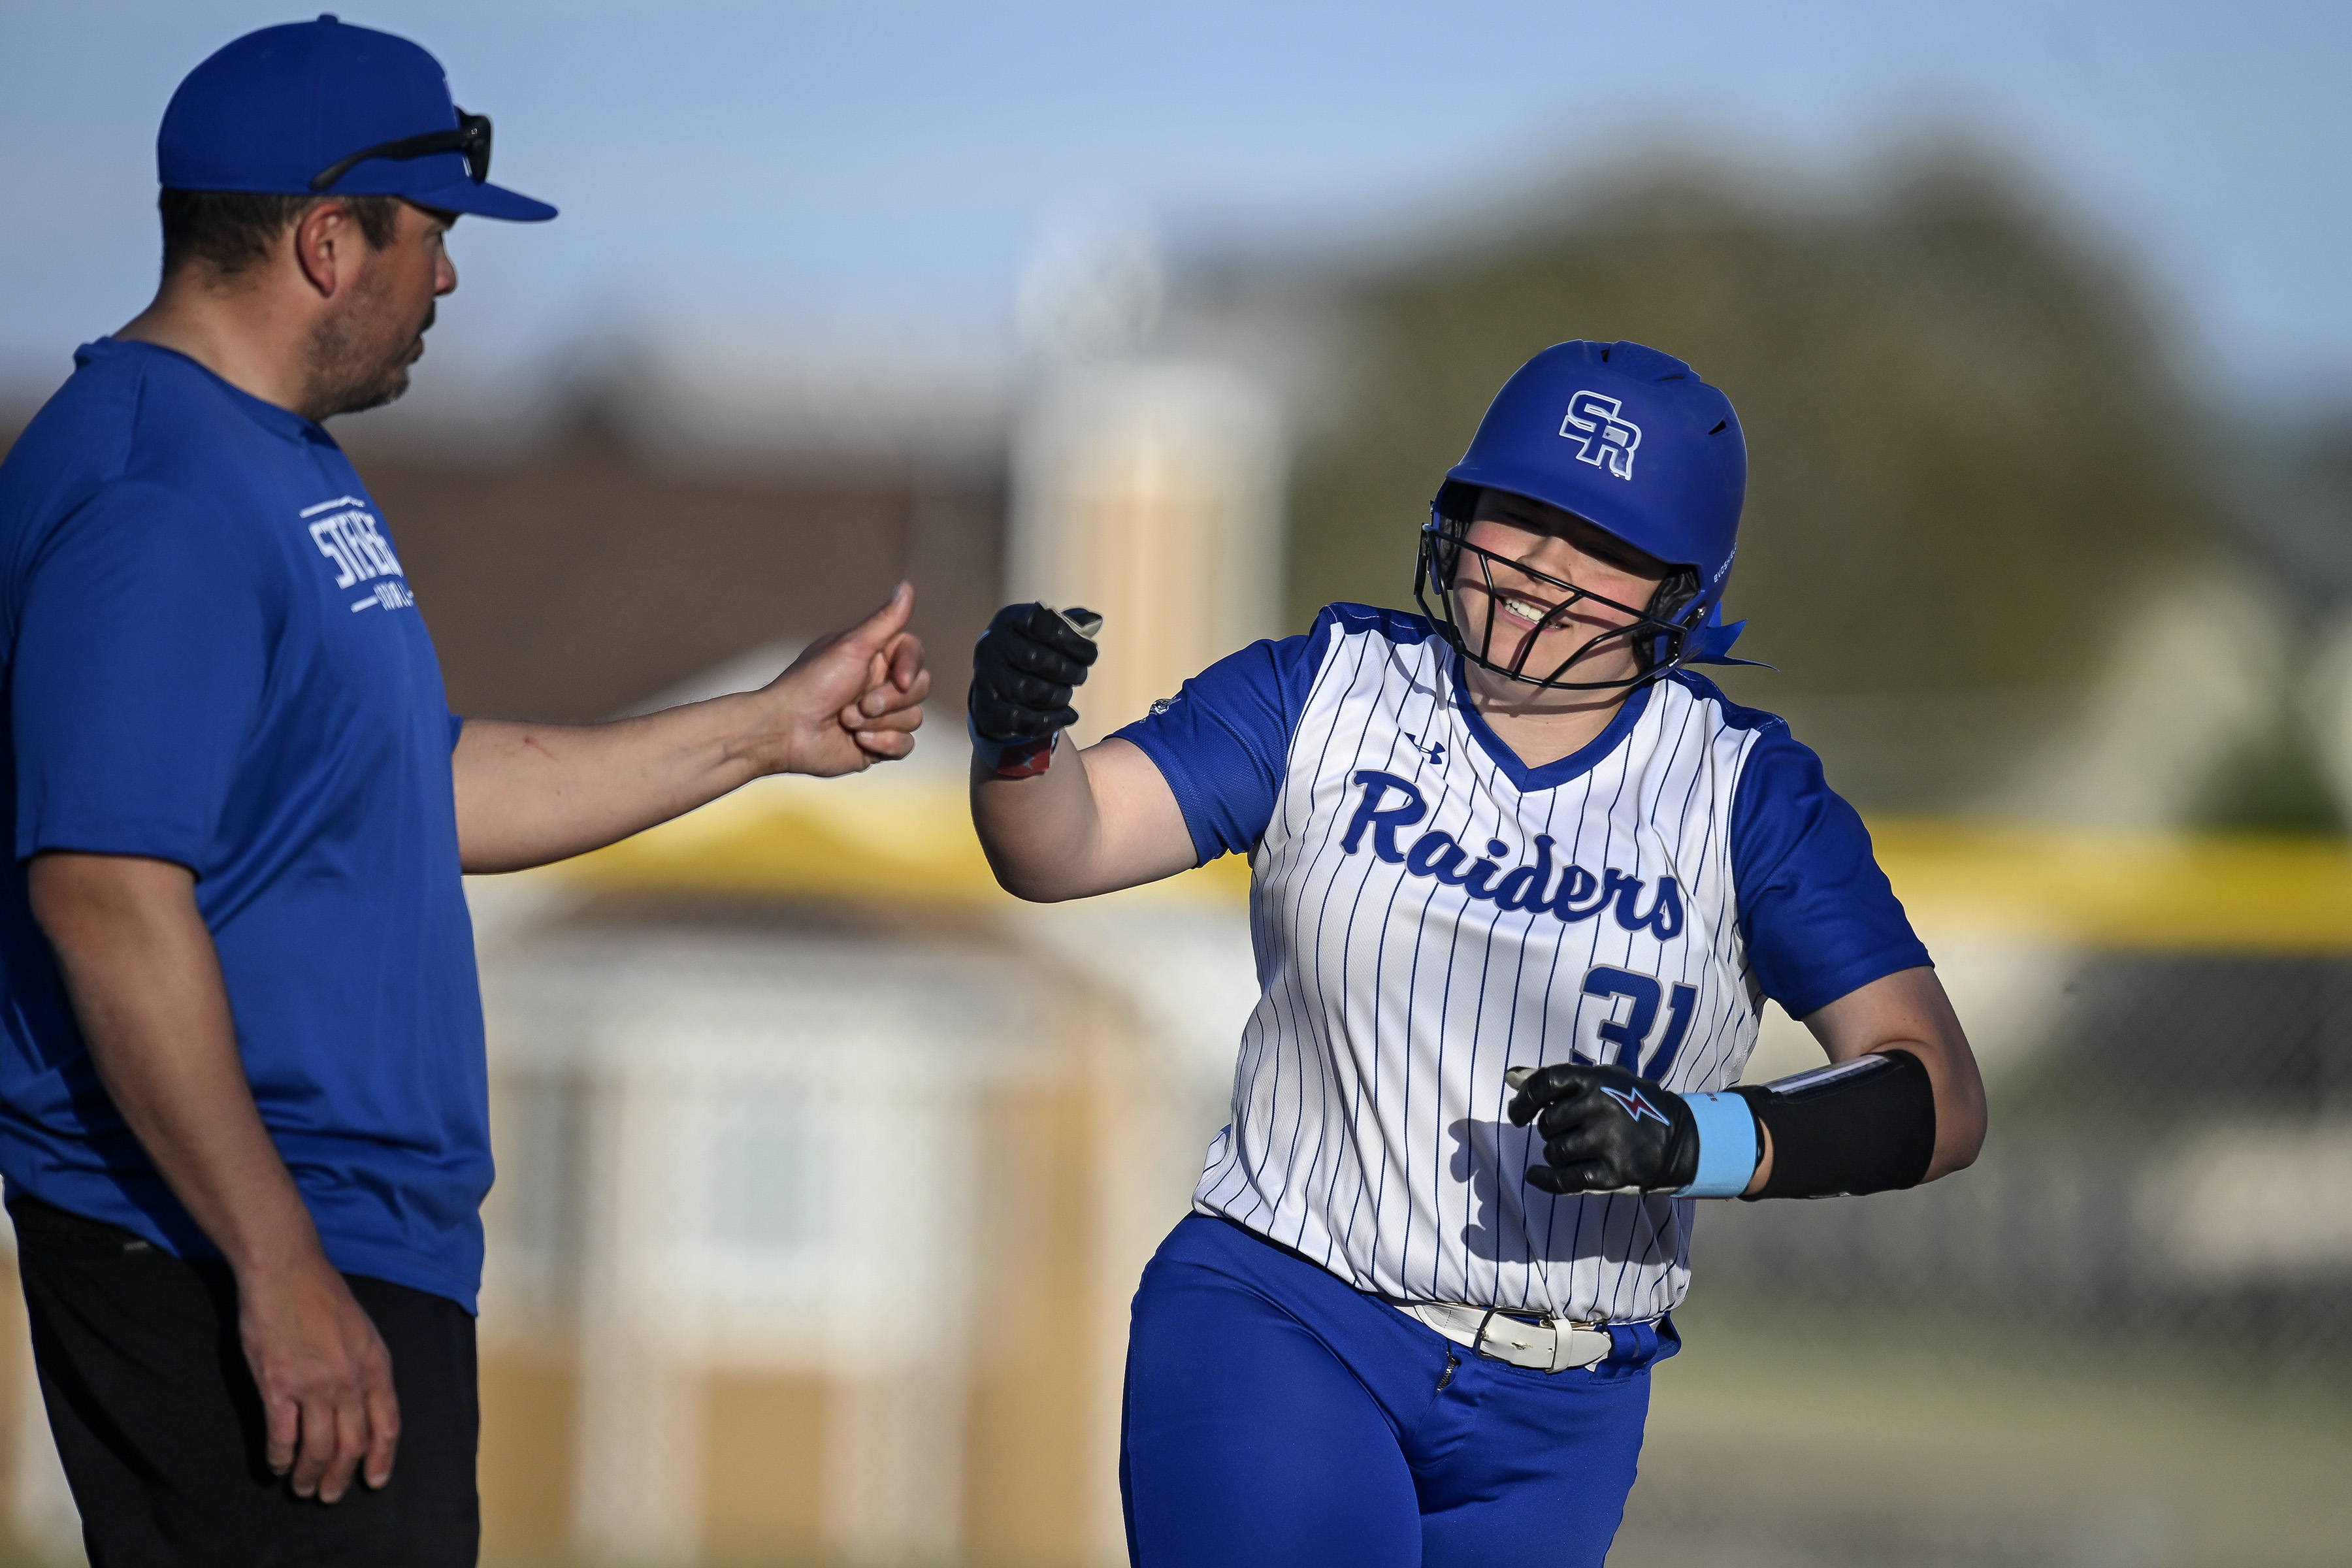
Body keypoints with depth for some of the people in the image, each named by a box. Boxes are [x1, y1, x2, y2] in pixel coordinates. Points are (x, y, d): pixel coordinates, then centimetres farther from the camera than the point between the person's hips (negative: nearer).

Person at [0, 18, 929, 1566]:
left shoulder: (286, 466, 17)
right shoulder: (156, 496, -18)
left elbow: (426, 792, 24)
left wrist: (773, 728, 23)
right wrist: (281, 1269, -26)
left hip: (360, 1244, 11)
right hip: (226, 1267, -11)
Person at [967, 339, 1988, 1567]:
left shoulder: (1746, 797, -2)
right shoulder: (1329, 696, 1)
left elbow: (1940, 1097, -10)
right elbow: (1062, 844, -7)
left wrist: (1703, 1144, -26)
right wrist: (1016, 740, -30)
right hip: (1278, 1323, -1)